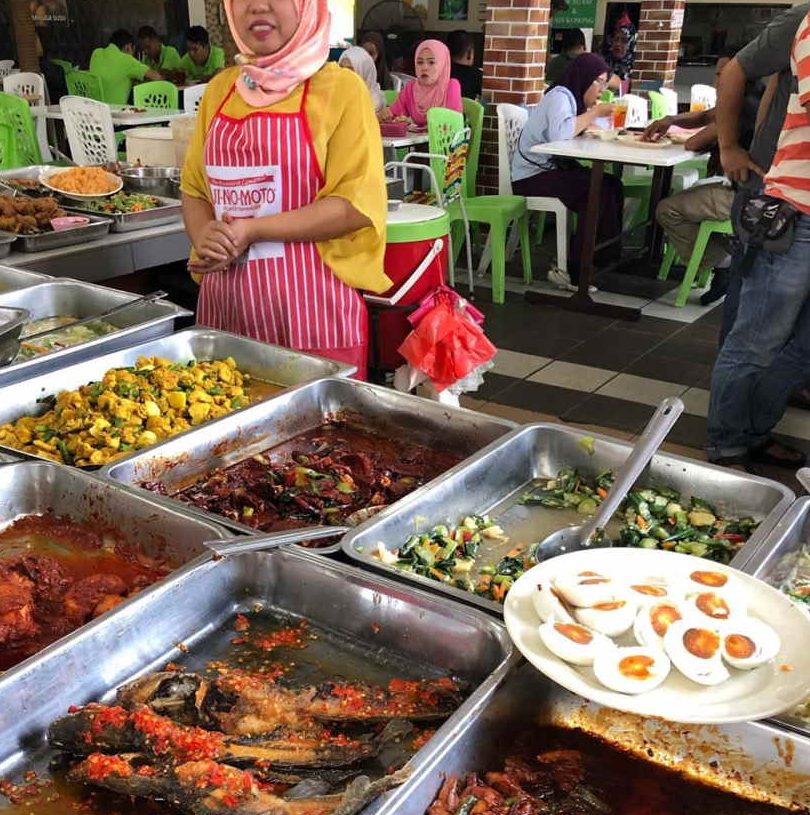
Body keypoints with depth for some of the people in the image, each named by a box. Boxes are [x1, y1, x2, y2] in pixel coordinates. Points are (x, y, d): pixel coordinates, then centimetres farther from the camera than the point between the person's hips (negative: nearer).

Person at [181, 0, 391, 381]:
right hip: (225, 305, 5)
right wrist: (204, 238, -6)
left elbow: (358, 203, -13)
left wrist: (253, 230, -17)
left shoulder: (341, 87, -5)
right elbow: (194, 187, 15)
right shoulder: (219, 88, 11)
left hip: (311, 308, -5)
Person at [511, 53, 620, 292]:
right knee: (601, 189, -23)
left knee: (612, 185, -7)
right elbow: (559, 133, -32)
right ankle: (575, 272, -18)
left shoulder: (573, 97, 17)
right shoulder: (560, 96, -13)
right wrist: (594, 113, -21)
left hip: (552, 171, 9)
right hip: (532, 177, -9)